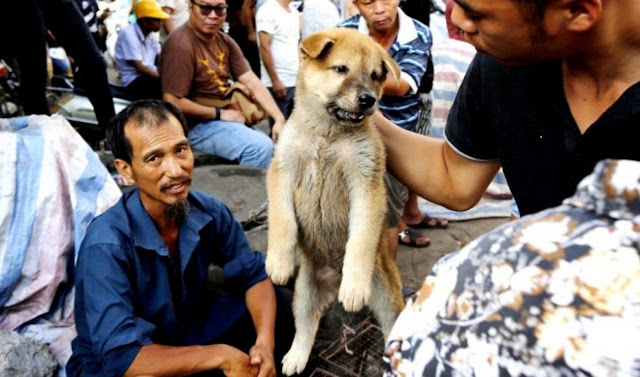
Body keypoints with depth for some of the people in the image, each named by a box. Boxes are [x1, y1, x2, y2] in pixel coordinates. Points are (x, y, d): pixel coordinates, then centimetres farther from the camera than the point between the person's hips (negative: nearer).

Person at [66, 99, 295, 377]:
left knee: (283, 305, -6)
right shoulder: (107, 245, -30)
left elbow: (253, 275, -3)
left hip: (189, 330, 6)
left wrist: (264, 341, -22)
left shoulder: (209, 212, -14)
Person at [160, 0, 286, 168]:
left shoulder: (225, 41, 7)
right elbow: (173, 103, -21)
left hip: (229, 118, 8)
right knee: (261, 147, -24)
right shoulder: (180, 44, -18)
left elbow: (252, 83, 2)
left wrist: (279, 119, -10)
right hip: (197, 124, -8)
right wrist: (220, 113, -14)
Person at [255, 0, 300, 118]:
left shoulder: (294, 12, 14)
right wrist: (275, 80, -16)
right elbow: (264, 48, -13)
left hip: (296, 81, 7)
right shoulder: (268, 10, -9)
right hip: (279, 83, -7)